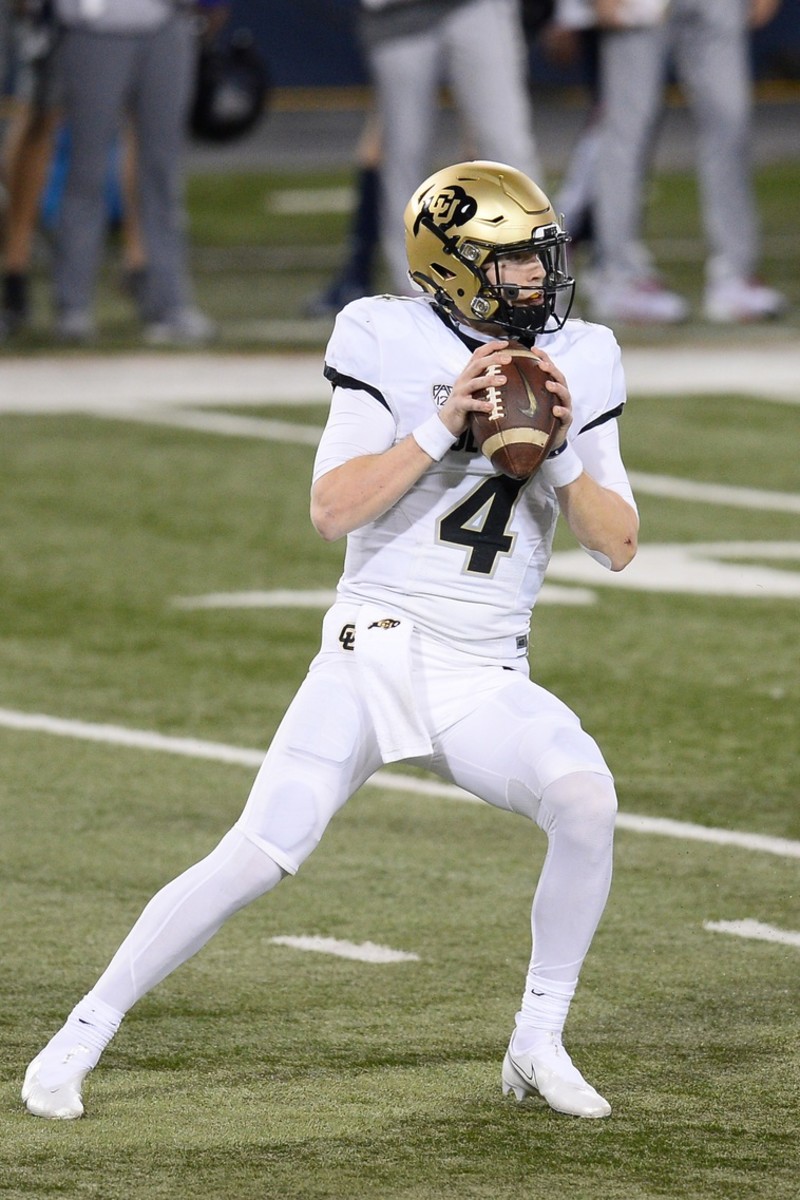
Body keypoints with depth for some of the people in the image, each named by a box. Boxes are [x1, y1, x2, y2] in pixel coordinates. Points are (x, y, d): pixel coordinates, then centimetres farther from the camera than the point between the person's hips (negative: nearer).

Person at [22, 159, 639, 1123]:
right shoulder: (391, 345, -6)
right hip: (374, 651, -3)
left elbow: (618, 546, 5)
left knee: (586, 799, -25)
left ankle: (538, 1044, -8)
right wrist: (441, 428, -21)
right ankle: (82, 1035, 1)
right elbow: (332, 510, -14)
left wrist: (562, 452, -11)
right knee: (259, 855, -15)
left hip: (485, 679, 3)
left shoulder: (577, 365, 6)